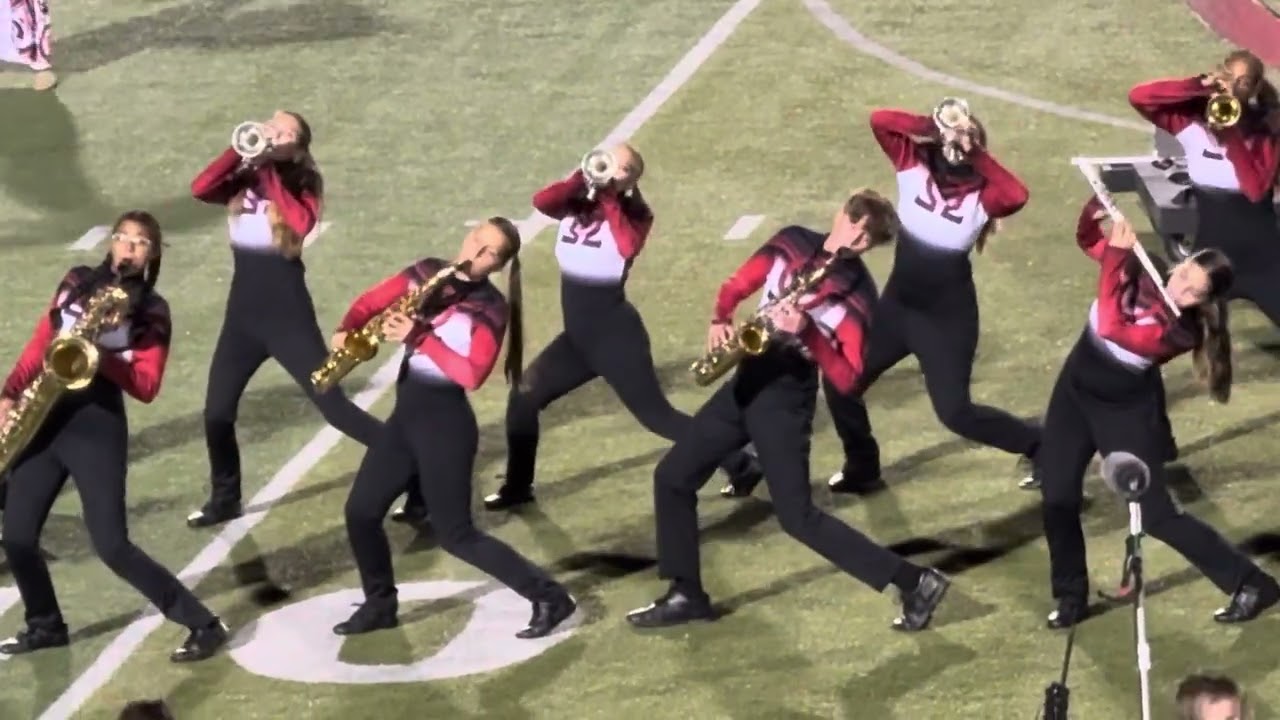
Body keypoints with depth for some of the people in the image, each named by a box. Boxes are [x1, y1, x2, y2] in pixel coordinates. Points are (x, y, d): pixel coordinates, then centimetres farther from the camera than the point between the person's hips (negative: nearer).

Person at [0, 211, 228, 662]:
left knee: (111, 546, -11)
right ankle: (45, 625, 27)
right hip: (43, 420, 5)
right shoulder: (77, 284, 11)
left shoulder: (152, 313, -1)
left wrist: (100, 356, -23)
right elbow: (39, 344, 11)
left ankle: (203, 626, -4)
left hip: (97, 428, -5)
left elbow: (146, 388, -9)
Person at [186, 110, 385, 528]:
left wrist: (270, 170, -19)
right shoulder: (244, 181, 7)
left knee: (332, 406, -7)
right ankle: (224, 500, 26)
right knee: (217, 411, 8)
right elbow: (200, 189, -12)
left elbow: (301, 222, -26)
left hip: (288, 314, -5)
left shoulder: (301, 184, -4)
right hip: (243, 313, 5)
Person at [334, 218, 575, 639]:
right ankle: (380, 604, 26)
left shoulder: (492, 308, -11)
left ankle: (548, 599, 1)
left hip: (445, 421, -7)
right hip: (406, 412, 7)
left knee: (455, 534, -5)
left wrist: (420, 337, -25)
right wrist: (345, 333, -10)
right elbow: (369, 303, 10)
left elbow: (473, 375, -22)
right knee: (361, 511, 8)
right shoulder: (427, 273, 5)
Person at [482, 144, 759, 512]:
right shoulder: (578, 204, 4)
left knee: (655, 415, -5)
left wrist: (610, 200, -25)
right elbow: (541, 201, -17)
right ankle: (517, 487, 22)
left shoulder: (633, 213, -8)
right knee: (524, 397, 7)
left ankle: (742, 467, 2)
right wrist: (582, 178, -27)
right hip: (579, 336, 6)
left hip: (616, 335, -6)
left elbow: (628, 247, -30)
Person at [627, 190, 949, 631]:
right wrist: (720, 321, -10)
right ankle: (686, 595, 17)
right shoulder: (792, 243, 0)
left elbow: (847, 380, -18)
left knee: (797, 516, -10)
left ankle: (915, 582, -6)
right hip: (746, 383, 7)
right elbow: (737, 286, 11)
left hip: (787, 398, -7)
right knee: (672, 477, 8)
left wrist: (807, 333, -30)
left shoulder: (857, 295, -14)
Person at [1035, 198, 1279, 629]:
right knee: (1058, 496, 8)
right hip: (1075, 389, 6)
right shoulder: (1144, 271, -12)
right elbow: (1089, 242, 3)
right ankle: (1072, 597, 27)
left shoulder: (1178, 331, -29)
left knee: (1155, 514, -2)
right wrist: (1094, 213, -20)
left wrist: (1118, 254, -42)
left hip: (1125, 411, -6)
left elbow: (1111, 328, -42)